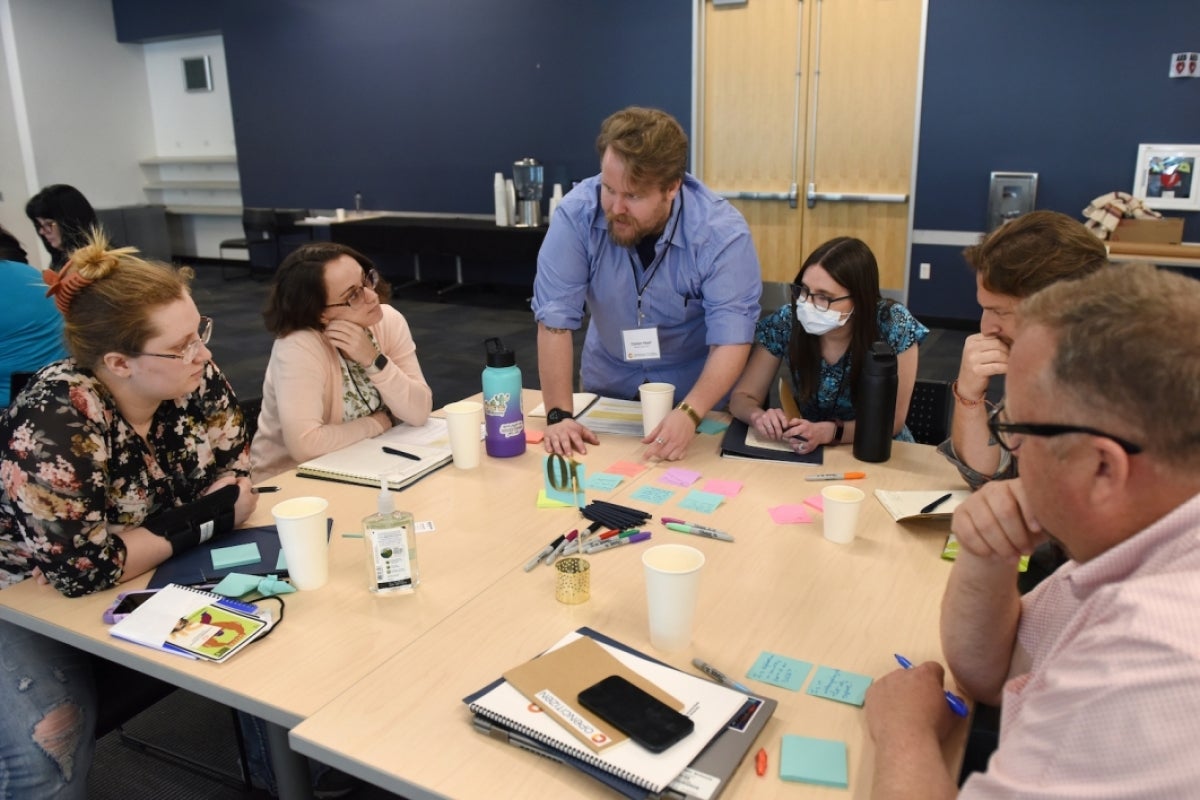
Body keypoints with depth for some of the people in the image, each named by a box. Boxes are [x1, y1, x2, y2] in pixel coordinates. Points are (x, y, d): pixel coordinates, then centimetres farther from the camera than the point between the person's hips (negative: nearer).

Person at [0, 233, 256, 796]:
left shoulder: (194, 380, -15)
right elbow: (84, 569, -32)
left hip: (142, 580, 5)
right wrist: (184, 529, -21)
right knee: (51, 743, -25)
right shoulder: (54, 427, -33)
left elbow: (236, 484, -8)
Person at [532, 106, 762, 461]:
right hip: (609, 381, 0)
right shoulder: (576, 214, -22)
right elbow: (555, 318, -21)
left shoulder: (723, 233, -24)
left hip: (696, 387, 0)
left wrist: (690, 413, -41)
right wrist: (558, 414, -28)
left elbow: (731, 339, -26)